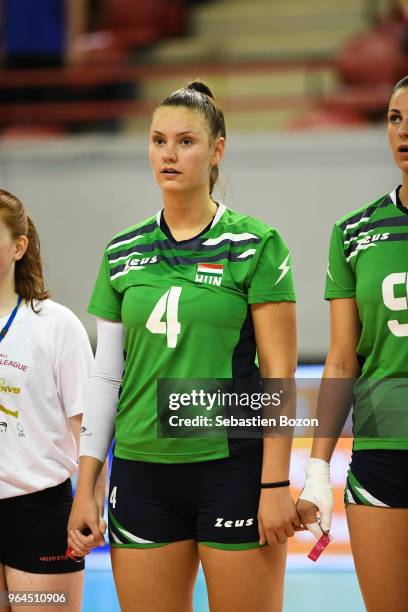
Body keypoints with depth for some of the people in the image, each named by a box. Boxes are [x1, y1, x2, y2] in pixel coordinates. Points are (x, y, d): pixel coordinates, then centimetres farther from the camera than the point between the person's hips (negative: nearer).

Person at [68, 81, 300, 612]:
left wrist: (276, 486, -11)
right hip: (141, 473, 4)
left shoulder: (256, 244, -3)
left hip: (234, 468, -4)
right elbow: (105, 376, 12)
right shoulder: (122, 252, 9)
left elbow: (279, 373, -6)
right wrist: (85, 488, 8)